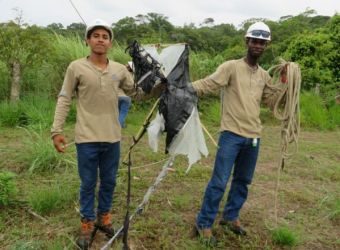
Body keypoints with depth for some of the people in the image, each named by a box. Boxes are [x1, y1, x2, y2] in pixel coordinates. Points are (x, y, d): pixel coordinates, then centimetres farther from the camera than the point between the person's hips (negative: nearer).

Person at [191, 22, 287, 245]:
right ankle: (204, 224, 10)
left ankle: (231, 217, 34)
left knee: (243, 181, 16)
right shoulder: (231, 67, -6)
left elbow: (272, 101, 17)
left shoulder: (264, 75, 13)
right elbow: (207, 83, -16)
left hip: (254, 136, 6)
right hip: (232, 134, -6)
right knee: (219, 182, -5)